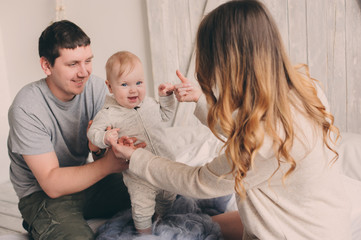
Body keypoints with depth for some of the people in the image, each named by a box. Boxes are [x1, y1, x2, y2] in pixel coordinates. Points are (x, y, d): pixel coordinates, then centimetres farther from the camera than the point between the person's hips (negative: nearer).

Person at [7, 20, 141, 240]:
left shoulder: (96, 88, -9)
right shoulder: (27, 109, -24)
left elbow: (101, 158, -7)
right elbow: (52, 184, -25)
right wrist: (108, 164, -35)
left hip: (83, 179, 5)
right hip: (42, 194, -5)